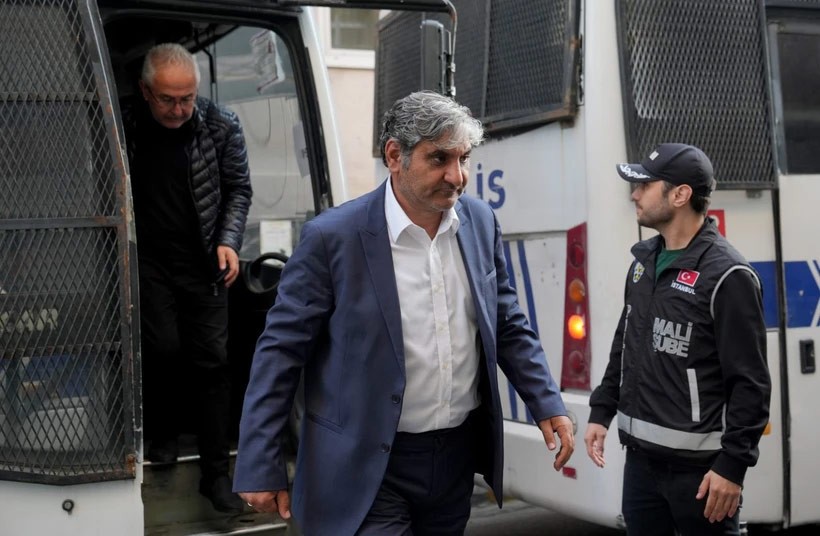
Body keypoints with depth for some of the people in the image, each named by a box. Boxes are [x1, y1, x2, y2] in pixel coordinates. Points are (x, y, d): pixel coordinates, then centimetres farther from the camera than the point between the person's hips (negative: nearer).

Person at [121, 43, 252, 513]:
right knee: (164, 348, -5)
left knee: (212, 360, 0)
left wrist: (228, 242, -10)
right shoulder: (124, 127, -8)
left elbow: (238, 190, 2)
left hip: (203, 263, 0)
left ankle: (216, 473, 8)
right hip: (149, 260, 0)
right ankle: (163, 434, 27)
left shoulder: (221, 126, -8)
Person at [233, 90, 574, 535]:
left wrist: (547, 404, 4)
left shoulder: (480, 222, 0)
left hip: (458, 453, 5)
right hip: (370, 466, -5)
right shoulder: (333, 237, -15)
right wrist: (260, 467, -11)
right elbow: (280, 351, -11)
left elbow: (507, 324, 11)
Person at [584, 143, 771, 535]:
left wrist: (733, 464, -17)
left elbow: (750, 383, -15)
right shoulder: (644, 261, 9)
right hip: (641, 458, 7)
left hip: (698, 465, -7)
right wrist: (601, 412, 16)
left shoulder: (726, 275, -14)